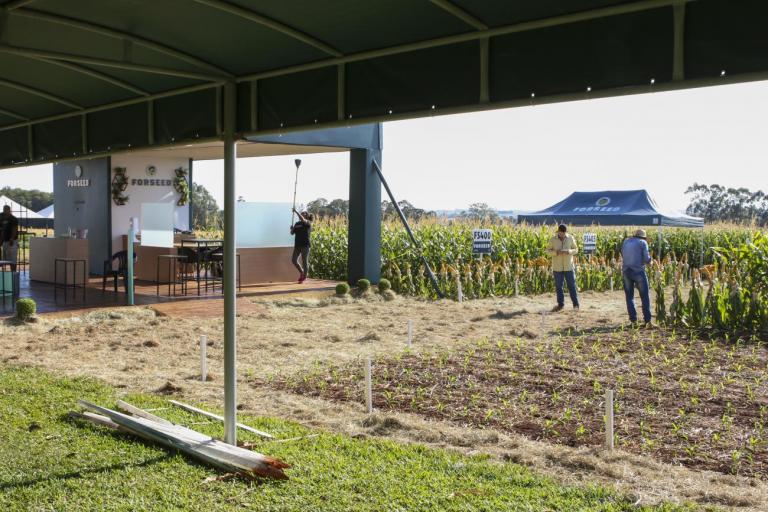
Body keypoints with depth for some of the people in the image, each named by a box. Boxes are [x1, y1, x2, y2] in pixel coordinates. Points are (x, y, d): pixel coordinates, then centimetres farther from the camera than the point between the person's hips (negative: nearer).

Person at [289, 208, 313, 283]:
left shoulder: (308, 223, -5)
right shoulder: (297, 224, 12)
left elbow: (303, 220, -27)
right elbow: (292, 233, 15)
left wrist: (296, 211, -24)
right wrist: (292, 229, -7)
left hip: (305, 245, -6)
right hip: (297, 245, 6)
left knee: (304, 261, -2)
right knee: (294, 260, 3)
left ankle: (304, 277, 8)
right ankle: (301, 272, 25)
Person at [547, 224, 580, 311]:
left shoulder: (571, 238, -2)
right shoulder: (553, 239, -4)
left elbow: (576, 249, 4)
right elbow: (548, 250, 0)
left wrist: (569, 251, -17)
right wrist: (556, 252, -19)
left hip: (568, 266, 0)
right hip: (557, 267, 1)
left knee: (572, 285, 1)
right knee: (558, 286, 6)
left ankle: (576, 304, 7)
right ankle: (560, 304, 16)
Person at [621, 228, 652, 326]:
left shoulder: (625, 242, 14)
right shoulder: (642, 242, 0)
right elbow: (647, 259, -6)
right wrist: (649, 258, 15)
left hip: (626, 271, 4)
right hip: (638, 271, -4)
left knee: (629, 296, 10)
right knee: (645, 296, 5)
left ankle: (633, 320, 8)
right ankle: (647, 320, 4)